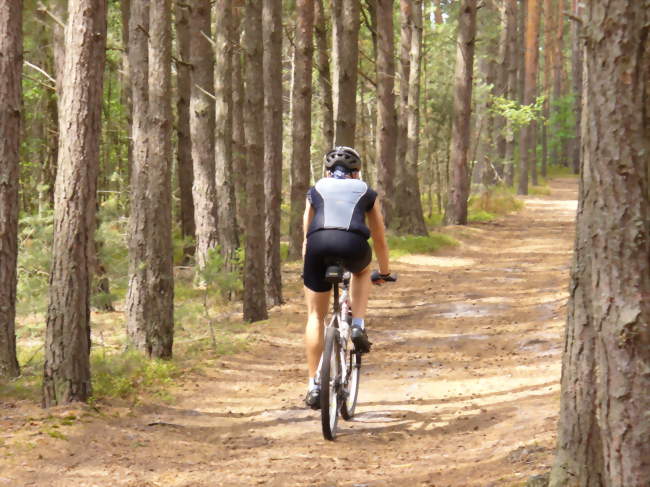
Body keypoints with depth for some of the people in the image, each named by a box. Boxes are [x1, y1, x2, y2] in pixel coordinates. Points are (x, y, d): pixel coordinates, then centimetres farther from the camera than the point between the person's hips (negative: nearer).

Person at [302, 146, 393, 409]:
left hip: (319, 245, 0)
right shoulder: (366, 193, 29)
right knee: (362, 270, 38)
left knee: (315, 316, 16)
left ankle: (314, 385, 12)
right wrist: (384, 272, 54)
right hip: (353, 244, 0)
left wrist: (307, 266, 52)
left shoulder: (316, 191, 31)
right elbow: (380, 240, 38)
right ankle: (358, 326, 18)